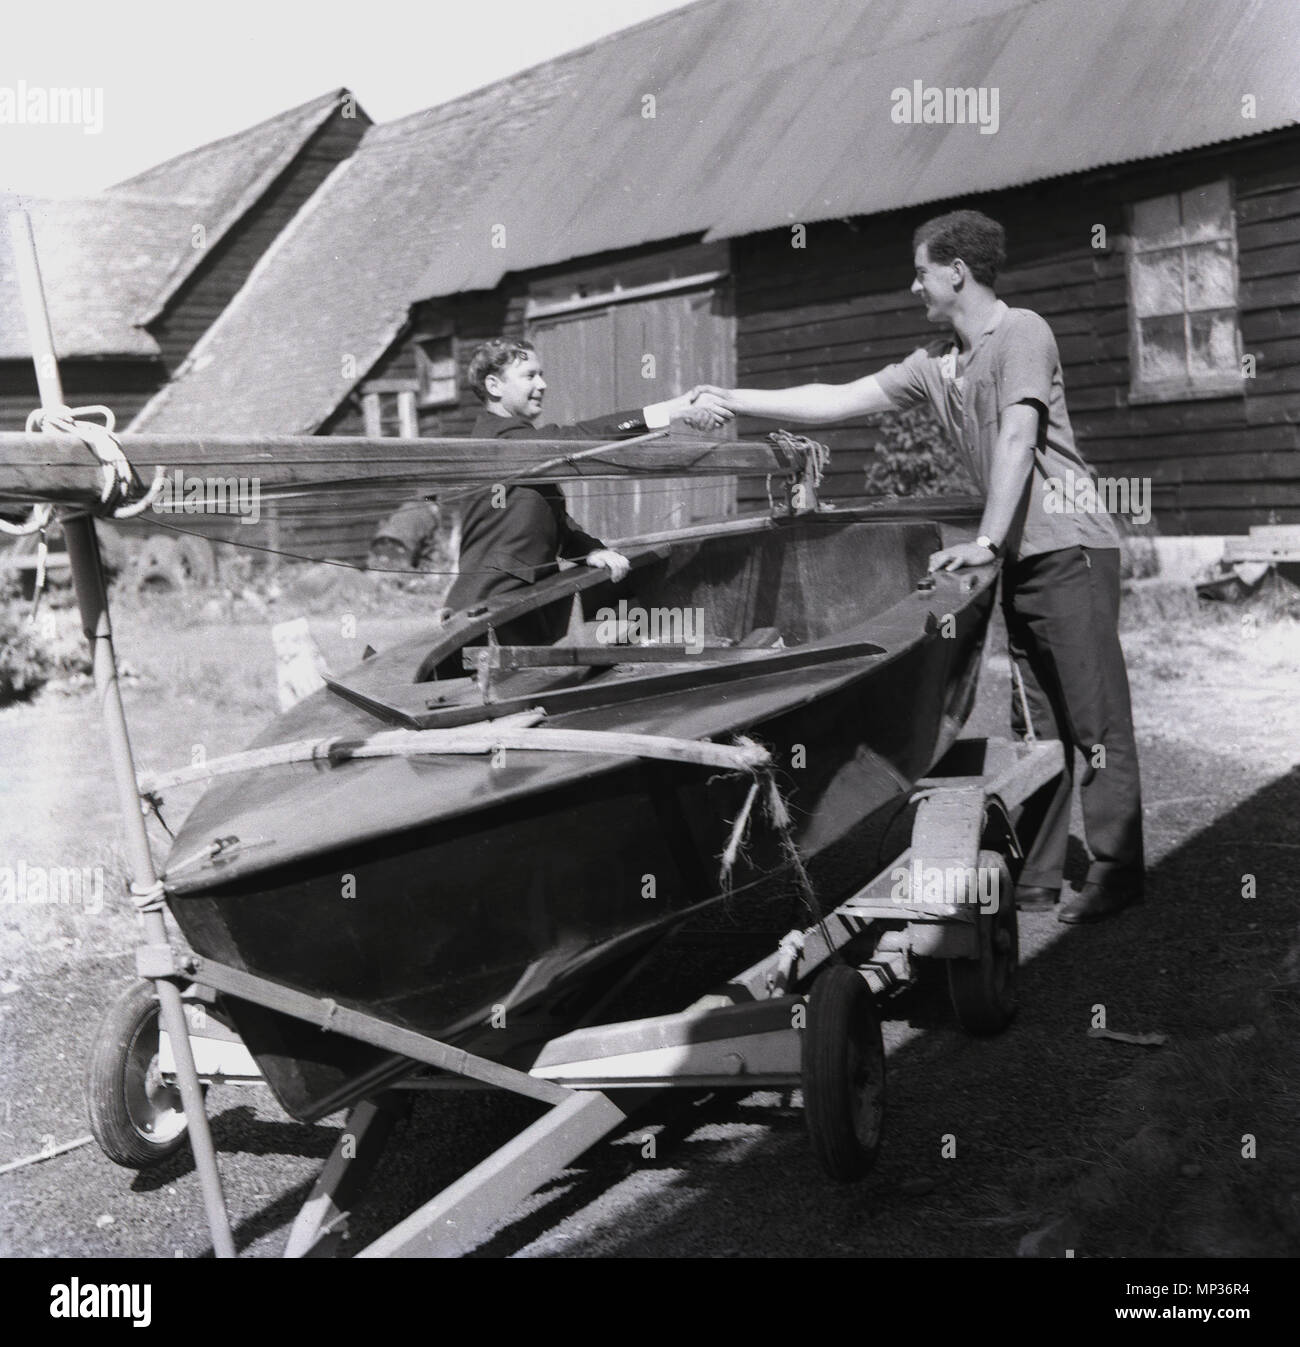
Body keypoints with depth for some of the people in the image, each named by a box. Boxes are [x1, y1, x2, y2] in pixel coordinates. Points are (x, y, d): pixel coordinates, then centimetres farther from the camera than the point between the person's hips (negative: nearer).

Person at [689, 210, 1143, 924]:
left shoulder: (1021, 332, -8)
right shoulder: (933, 364, 14)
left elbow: (1017, 438, -18)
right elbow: (837, 400, 16)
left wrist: (986, 541, -22)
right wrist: (733, 400, 13)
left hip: (1069, 548, -8)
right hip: (1021, 558, 8)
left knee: (1096, 721, -5)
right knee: (1037, 725, 10)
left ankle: (1116, 874, 2)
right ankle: (1036, 877, 15)